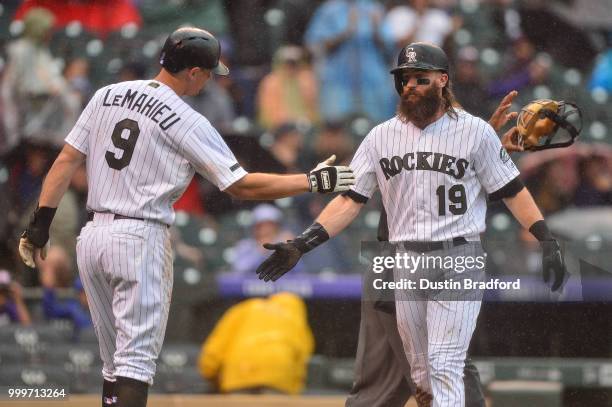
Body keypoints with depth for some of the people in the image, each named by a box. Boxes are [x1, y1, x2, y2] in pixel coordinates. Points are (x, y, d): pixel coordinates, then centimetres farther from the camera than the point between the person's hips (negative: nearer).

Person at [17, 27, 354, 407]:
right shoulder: (188, 122, -8)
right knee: (136, 359, -7)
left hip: (92, 235, 6)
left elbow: (67, 160, 6)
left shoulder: (108, 95, 8)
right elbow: (242, 186, -9)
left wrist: (41, 221, 8)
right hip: (141, 238, -6)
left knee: (116, 361, 14)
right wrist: (314, 181, -3)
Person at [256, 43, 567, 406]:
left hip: (459, 258, -4)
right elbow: (350, 200, 5)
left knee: (445, 366, -12)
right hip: (405, 263, 4)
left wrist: (547, 241, -11)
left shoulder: (474, 131, -3)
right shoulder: (382, 136, 6)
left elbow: (513, 192, -1)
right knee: (421, 370, 11)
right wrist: (302, 245, -5)